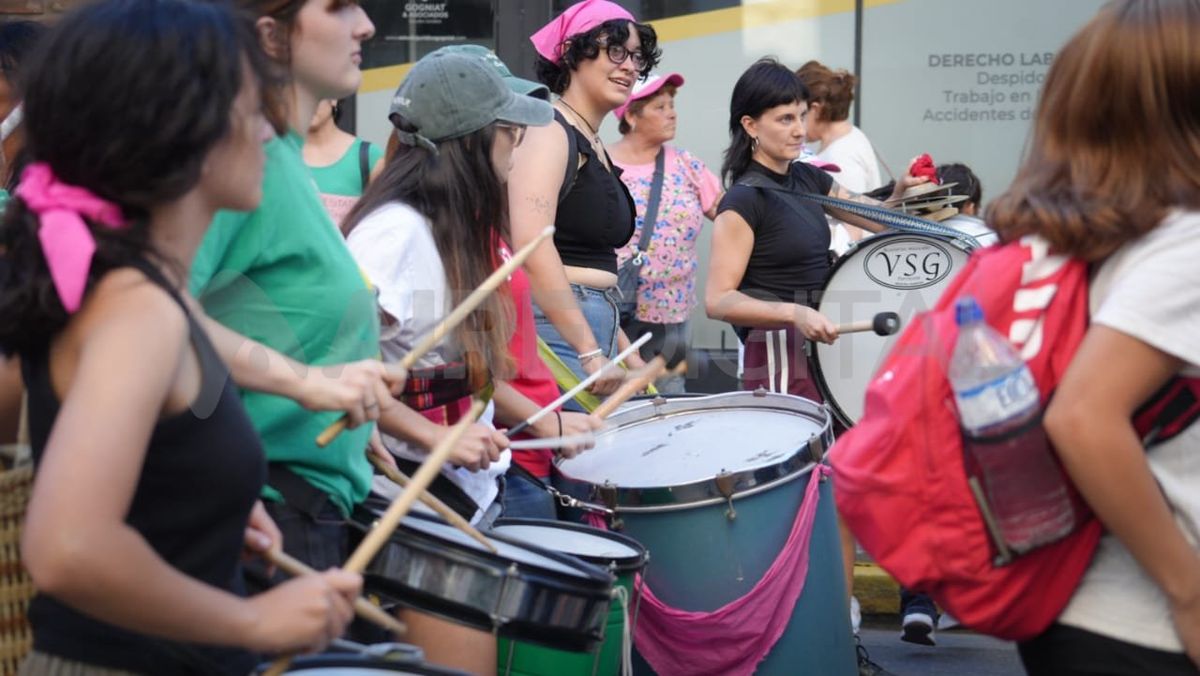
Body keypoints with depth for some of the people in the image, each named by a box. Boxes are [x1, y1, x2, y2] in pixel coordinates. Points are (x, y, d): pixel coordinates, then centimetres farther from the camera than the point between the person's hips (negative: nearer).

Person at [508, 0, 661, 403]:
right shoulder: (549, 131, -8)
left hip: (591, 330, 9)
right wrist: (590, 351, -22)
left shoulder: (594, 146, 19)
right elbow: (531, 247, -21)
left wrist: (623, 351, 20)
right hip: (553, 329, -9)